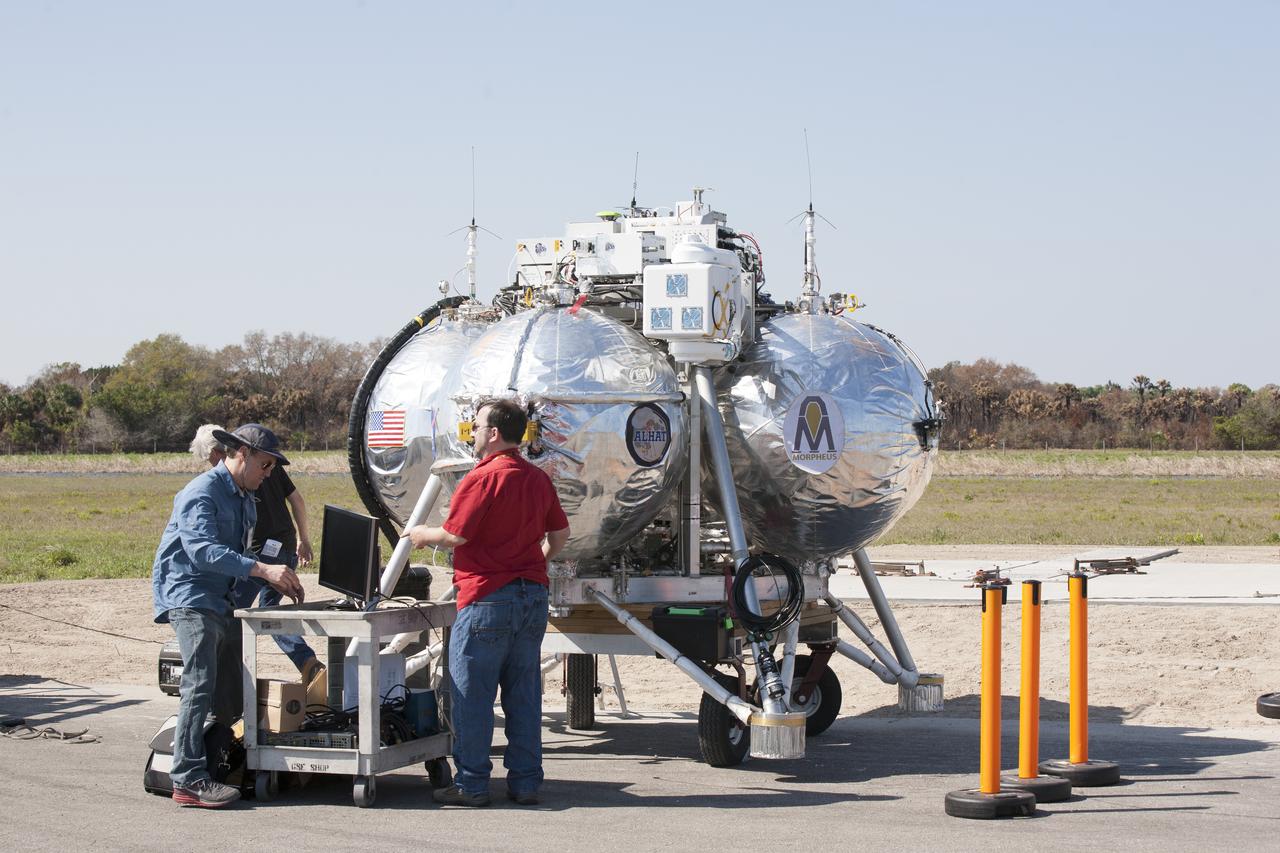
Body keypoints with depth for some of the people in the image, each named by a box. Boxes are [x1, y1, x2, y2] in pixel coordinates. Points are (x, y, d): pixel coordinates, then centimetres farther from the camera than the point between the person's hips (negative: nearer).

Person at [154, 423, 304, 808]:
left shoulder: (245, 500, 18)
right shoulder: (202, 493, -14)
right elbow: (203, 550, -27)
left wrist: (279, 582, 6)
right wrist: (263, 570, -33)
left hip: (221, 601, 10)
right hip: (189, 597, -10)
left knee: (232, 689, 9)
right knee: (200, 684, -17)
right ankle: (188, 779, -20)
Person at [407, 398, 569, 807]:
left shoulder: (483, 477, -12)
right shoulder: (539, 479, 11)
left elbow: (454, 536, -11)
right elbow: (560, 534, 19)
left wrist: (421, 535, 7)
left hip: (488, 597, -7)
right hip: (533, 596, 7)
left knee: (471, 694, 1)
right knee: (524, 693, 10)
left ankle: (471, 784, 3)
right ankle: (526, 782, 12)